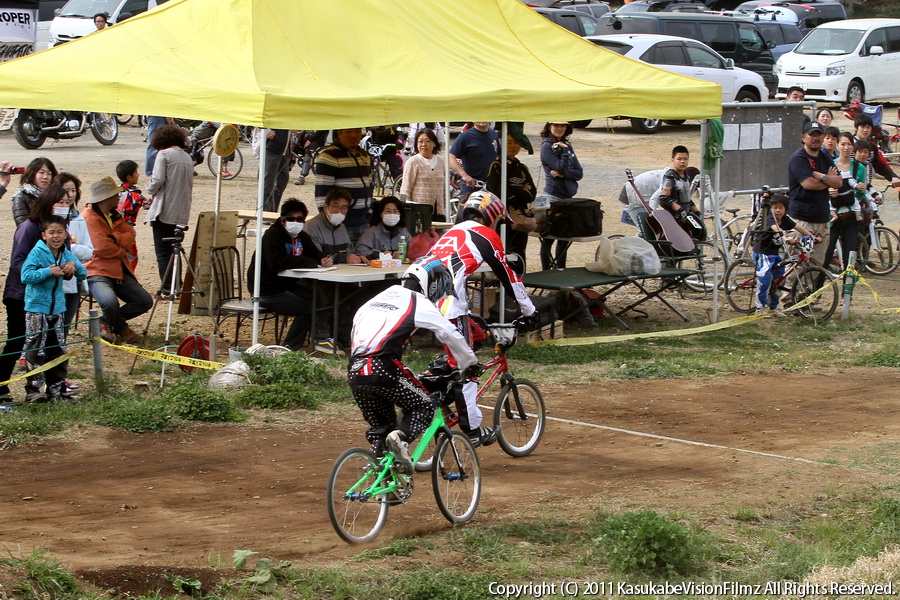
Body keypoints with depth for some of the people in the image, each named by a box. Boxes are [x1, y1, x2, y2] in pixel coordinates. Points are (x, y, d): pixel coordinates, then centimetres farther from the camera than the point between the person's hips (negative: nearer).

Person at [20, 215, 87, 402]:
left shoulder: (66, 254, 8)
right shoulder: (37, 253, -11)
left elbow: (83, 275, 12)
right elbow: (26, 276, -21)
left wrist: (74, 265, -9)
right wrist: (49, 272, -23)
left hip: (58, 308, 6)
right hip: (37, 308, -6)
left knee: (59, 351, 11)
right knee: (36, 351, -5)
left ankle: (57, 388, 20)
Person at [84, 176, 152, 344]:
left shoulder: (114, 215, 18)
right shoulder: (89, 217, -11)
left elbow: (130, 237, 4)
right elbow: (102, 248, -20)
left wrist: (115, 238, -15)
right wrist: (122, 250, -3)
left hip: (119, 272, 9)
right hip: (97, 272, -9)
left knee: (145, 301, -3)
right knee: (109, 301, -35)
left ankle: (106, 323, 9)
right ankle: (122, 330, -3)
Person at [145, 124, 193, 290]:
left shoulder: (164, 155, -7)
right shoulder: (187, 158, 13)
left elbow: (157, 180, -17)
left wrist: (151, 191, 5)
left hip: (164, 211, -7)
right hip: (182, 212, 7)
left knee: (163, 251, -2)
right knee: (174, 250, 16)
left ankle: (167, 287, -6)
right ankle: (177, 285, 16)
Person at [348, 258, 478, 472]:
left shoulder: (380, 297, 27)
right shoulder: (419, 303, 7)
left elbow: (356, 328, 31)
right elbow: (451, 335, 6)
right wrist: (470, 363, 21)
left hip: (354, 372, 6)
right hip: (382, 369, -6)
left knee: (380, 429, 18)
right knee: (424, 407, 10)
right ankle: (400, 438, -17)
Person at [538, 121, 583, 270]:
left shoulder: (567, 145, 13)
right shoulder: (547, 146, -7)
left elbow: (579, 173, 6)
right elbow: (561, 168, -18)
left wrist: (564, 174, -11)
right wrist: (564, 151, -10)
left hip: (568, 196, 7)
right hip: (553, 196, -7)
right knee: (549, 237, -3)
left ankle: (561, 269, 22)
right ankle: (546, 272, 3)